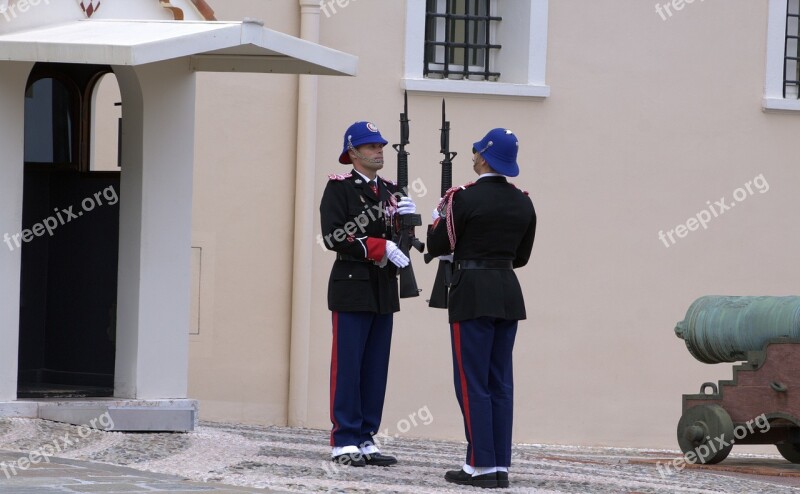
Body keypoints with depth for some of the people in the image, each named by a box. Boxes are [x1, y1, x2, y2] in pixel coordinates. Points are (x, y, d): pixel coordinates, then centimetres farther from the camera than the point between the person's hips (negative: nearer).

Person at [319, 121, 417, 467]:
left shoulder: (390, 191, 15)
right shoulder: (338, 188, -4)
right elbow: (334, 236, -15)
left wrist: (406, 218, -7)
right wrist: (380, 248, -20)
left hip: (384, 288, 7)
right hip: (352, 285, -7)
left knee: (376, 367, 6)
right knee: (348, 366, -5)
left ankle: (366, 440, 10)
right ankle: (344, 442, -3)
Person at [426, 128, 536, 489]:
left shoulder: (463, 198, -11)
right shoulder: (523, 203, 8)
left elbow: (437, 247, -4)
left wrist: (439, 217, 14)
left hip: (473, 293, -6)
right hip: (509, 293, 6)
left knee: (472, 382, -3)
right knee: (500, 383, 8)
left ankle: (481, 466, -5)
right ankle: (500, 466, 8)